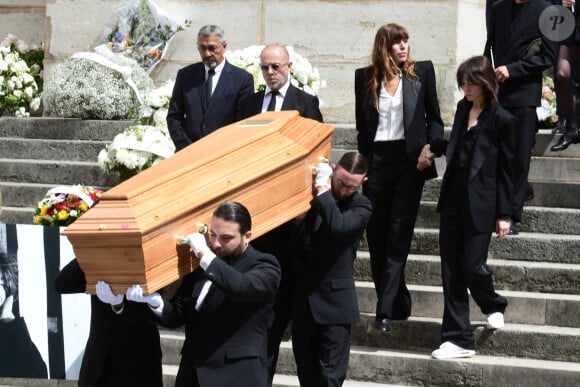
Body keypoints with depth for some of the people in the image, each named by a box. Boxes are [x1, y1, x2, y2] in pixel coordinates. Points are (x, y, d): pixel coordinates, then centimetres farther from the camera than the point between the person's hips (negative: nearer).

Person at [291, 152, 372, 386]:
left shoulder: (361, 207, -5)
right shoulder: (312, 194, 5)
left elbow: (339, 226, -25)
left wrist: (324, 191, -19)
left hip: (333, 303, -4)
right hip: (303, 299, 4)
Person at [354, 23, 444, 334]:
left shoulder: (422, 72, 3)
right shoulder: (365, 77, 6)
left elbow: (434, 118, 7)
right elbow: (362, 125, 12)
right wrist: (362, 162, 5)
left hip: (409, 161, -2)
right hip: (376, 161, 2)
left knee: (398, 236, -7)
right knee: (376, 235, 4)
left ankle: (386, 309, -9)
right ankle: (399, 304, 17)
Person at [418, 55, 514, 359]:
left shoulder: (501, 120, -9)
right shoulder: (463, 108, 10)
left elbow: (505, 170, -6)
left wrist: (504, 214, -7)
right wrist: (433, 147, 7)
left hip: (480, 203, -6)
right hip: (453, 197, 6)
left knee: (472, 265, -7)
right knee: (451, 268, 3)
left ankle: (494, 306, 27)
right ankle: (458, 339, 7)